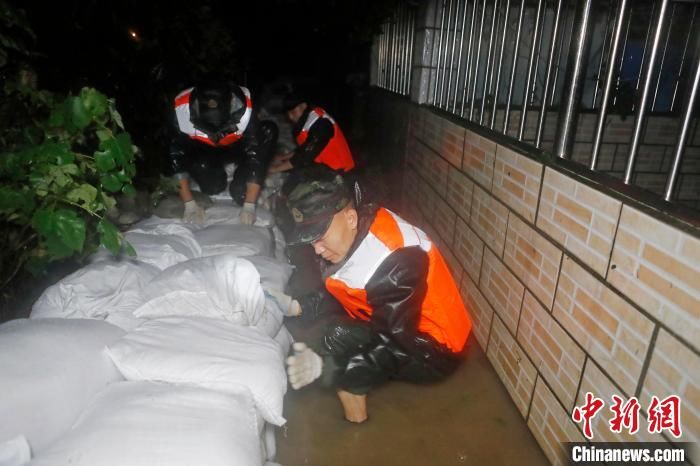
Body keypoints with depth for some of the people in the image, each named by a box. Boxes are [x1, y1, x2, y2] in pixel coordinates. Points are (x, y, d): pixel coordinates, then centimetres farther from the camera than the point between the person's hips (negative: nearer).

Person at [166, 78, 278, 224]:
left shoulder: (244, 109, -36)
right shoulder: (183, 110, -33)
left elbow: (256, 157, -31)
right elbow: (176, 158, -25)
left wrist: (249, 206, -32)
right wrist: (189, 204, -26)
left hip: (237, 148, 0)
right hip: (203, 151, 1)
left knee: (269, 131, -26)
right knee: (212, 187, -25)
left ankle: (240, 190, -11)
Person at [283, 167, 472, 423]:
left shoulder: (395, 262, -32)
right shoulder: (356, 231, -8)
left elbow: (399, 345, -28)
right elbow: (336, 290, 8)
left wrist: (326, 365, -34)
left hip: (435, 349, -8)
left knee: (338, 338, -21)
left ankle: (356, 429, 0)